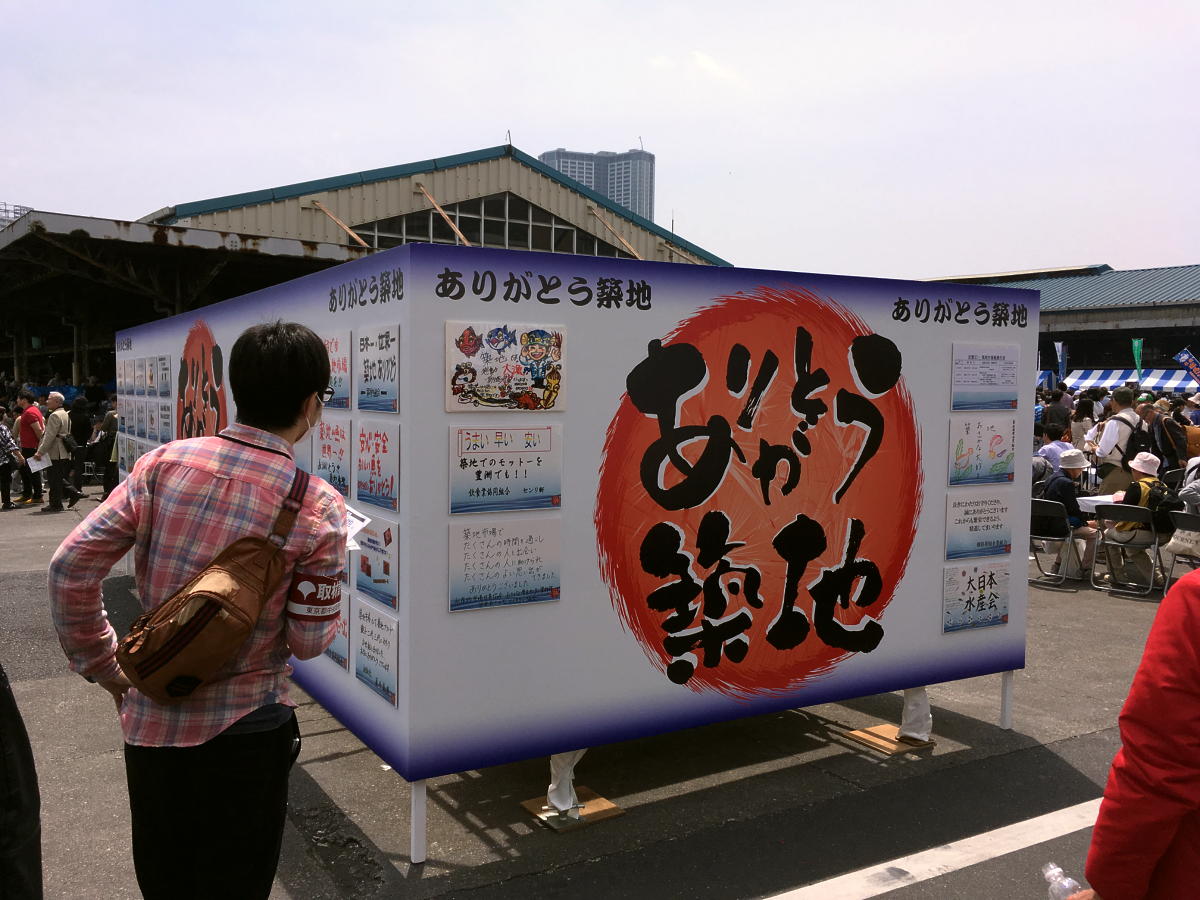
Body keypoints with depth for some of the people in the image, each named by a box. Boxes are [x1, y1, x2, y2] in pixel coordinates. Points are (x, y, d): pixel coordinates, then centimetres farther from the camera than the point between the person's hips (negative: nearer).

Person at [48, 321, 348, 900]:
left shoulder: (163, 463, -8)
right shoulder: (318, 508, -17)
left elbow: (71, 567, -6)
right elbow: (310, 642, -11)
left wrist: (103, 666, 6)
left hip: (149, 721, 3)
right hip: (247, 732, -3)